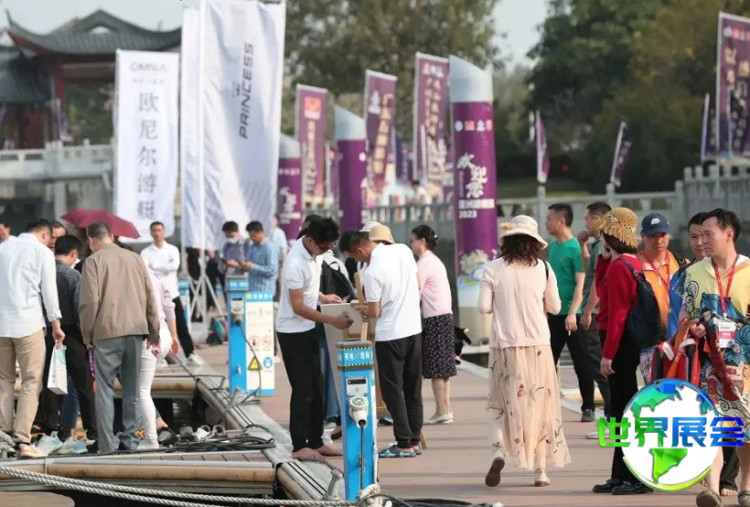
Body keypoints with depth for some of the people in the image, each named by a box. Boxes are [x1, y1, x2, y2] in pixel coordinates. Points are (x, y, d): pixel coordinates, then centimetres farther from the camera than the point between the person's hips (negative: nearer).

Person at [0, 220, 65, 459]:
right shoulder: (42, 252, 1)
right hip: (28, 323, -4)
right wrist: (55, 323, 4)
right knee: (31, 383, -2)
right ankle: (23, 441, -11)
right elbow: (49, 291, -2)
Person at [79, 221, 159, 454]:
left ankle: (108, 442, -4)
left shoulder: (93, 261, -3)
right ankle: (129, 438, 10)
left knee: (105, 388, 0)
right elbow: (149, 295, 13)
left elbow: (89, 301, -9)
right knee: (132, 388, 11)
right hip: (135, 330, 4)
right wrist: (153, 330, 20)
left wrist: (87, 334, 2)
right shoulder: (134, 258, 11)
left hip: (107, 332, -4)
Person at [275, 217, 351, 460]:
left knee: (316, 388, 12)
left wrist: (323, 298, 8)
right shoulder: (296, 264, -26)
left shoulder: (311, 253, 2)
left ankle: (315, 442, 20)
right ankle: (299, 446, 3)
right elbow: (298, 307, -24)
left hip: (307, 330, 9)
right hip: (293, 332, -9)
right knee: (303, 390, -4)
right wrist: (332, 320, -24)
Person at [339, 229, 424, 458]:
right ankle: (414, 440, 18)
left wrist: (361, 311, 8)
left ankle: (404, 444, 0)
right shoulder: (404, 250, 0)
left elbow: (374, 312, -13)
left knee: (393, 390, 1)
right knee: (413, 388, 13)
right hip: (414, 329, 7)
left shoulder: (372, 272, -20)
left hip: (390, 336, -7)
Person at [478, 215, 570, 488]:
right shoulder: (543, 268, -2)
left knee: (500, 402, 13)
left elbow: (484, 307, -4)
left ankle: (498, 450, -13)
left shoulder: (494, 269, -5)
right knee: (540, 404, 9)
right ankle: (540, 469, 10)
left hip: (505, 345, 0)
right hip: (537, 345, 0)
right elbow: (555, 307, 4)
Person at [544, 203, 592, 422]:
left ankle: (588, 408, 7)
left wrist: (572, 313, -22)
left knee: (581, 362, 1)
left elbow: (580, 283, -15)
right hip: (554, 314, 7)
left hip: (570, 315, -7)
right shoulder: (553, 246, 10)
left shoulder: (575, 248, -12)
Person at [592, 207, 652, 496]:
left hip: (620, 344, -10)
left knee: (624, 409, -7)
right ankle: (621, 475, 21)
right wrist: (604, 257, 15)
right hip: (629, 344, 10)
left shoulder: (618, 267, -17)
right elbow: (602, 291, 25)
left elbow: (617, 314, -21)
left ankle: (638, 478, -6)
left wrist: (608, 354, -20)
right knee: (621, 409, 14)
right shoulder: (633, 263, 12)